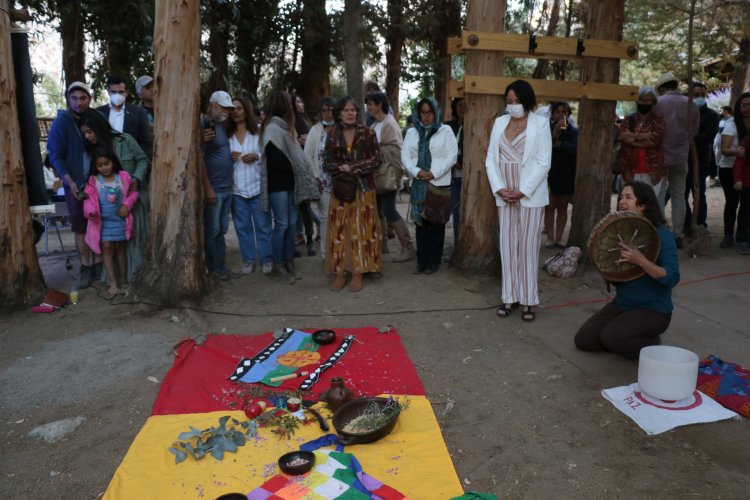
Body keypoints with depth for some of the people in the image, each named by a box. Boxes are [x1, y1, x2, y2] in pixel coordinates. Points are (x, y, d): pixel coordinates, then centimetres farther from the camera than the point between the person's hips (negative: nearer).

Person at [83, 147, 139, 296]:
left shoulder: (123, 176, -1)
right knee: (106, 247, -6)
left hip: (120, 219, 1)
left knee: (119, 247, 10)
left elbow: (133, 192, 3)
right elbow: (88, 198, -3)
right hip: (102, 220, 0)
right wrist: (90, 211, -22)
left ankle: (123, 279, 20)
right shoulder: (93, 180, -2)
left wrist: (127, 206, -12)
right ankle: (113, 282, -2)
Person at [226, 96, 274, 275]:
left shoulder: (258, 131, 3)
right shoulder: (227, 134, 8)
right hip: (236, 187, 2)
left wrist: (257, 157, -15)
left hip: (257, 185, -2)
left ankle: (266, 260, 11)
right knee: (242, 226, 6)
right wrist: (229, 158, -8)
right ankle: (249, 260, 16)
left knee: (263, 225, 2)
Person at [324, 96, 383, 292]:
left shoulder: (367, 133, -1)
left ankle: (358, 273, 8)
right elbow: (327, 162, 3)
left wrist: (353, 168, -14)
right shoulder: (332, 135, 4)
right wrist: (341, 168, -17)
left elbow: (376, 160, -6)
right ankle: (340, 272, 10)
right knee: (339, 229, 2)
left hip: (363, 187, -2)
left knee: (360, 229, 1)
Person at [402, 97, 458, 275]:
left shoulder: (446, 130, 3)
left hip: (440, 184, -3)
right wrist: (416, 172, -13)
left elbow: (451, 157, -5)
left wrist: (433, 173, -14)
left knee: (437, 224, 2)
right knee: (421, 224, 5)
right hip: (418, 185, 3)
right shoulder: (411, 132, 11)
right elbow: (405, 156, 4)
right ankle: (422, 261, 13)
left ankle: (434, 262, 11)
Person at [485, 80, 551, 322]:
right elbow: (491, 158, 7)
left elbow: (544, 162, -7)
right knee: (507, 245, 5)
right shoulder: (499, 123, 9)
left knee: (528, 246, 0)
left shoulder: (541, 123, -2)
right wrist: (499, 188, -6)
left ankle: (528, 300, 8)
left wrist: (523, 191, -13)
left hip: (531, 196, -3)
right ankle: (509, 297, 14)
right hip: (505, 196, 4)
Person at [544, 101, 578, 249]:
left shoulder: (574, 130, 2)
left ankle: (559, 238, 9)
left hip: (567, 174, 1)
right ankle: (550, 238, 0)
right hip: (550, 173, -1)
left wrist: (558, 143, -16)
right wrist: (554, 134, -27)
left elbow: (575, 149, -13)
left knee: (562, 207, 5)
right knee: (549, 206, -3)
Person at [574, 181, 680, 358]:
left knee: (611, 336, -27)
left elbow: (672, 278, -23)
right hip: (622, 304, 7)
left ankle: (651, 346, 2)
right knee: (583, 340, -3)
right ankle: (634, 339, 18)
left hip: (653, 310, -7)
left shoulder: (661, 234, -16)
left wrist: (640, 261, -35)